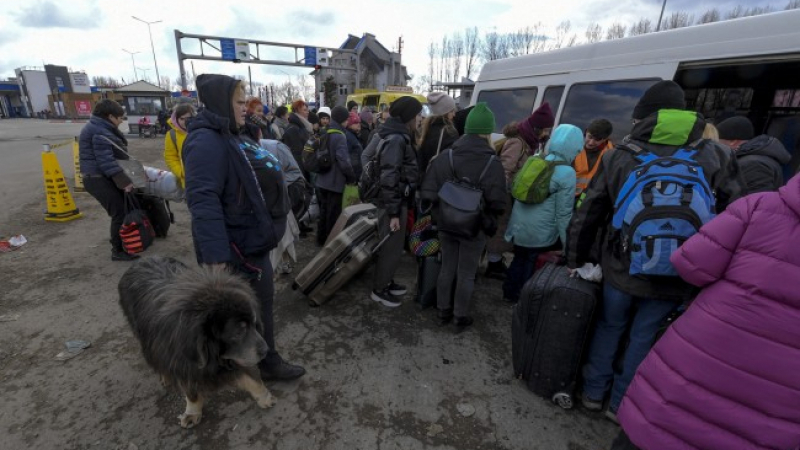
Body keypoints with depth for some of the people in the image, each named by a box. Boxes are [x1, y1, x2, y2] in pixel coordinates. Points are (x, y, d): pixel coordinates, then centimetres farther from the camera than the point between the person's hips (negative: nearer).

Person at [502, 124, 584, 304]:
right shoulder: (567, 173, -15)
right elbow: (564, 212, -13)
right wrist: (566, 242, -4)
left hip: (519, 225, 6)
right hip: (540, 231, -6)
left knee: (519, 258, 23)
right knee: (531, 264, 13)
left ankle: (510, 293, 38)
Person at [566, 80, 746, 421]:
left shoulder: (618, 156, -6)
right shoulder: (715, 156, -1)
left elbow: (586, 216, -3)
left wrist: (575, 260, 9)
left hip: (621, 269, -1)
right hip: (675, 278, 1)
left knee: (609, 326, 20)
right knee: (644, 336, 17)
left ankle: (593, 392, 34)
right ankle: (621, 404, 31)